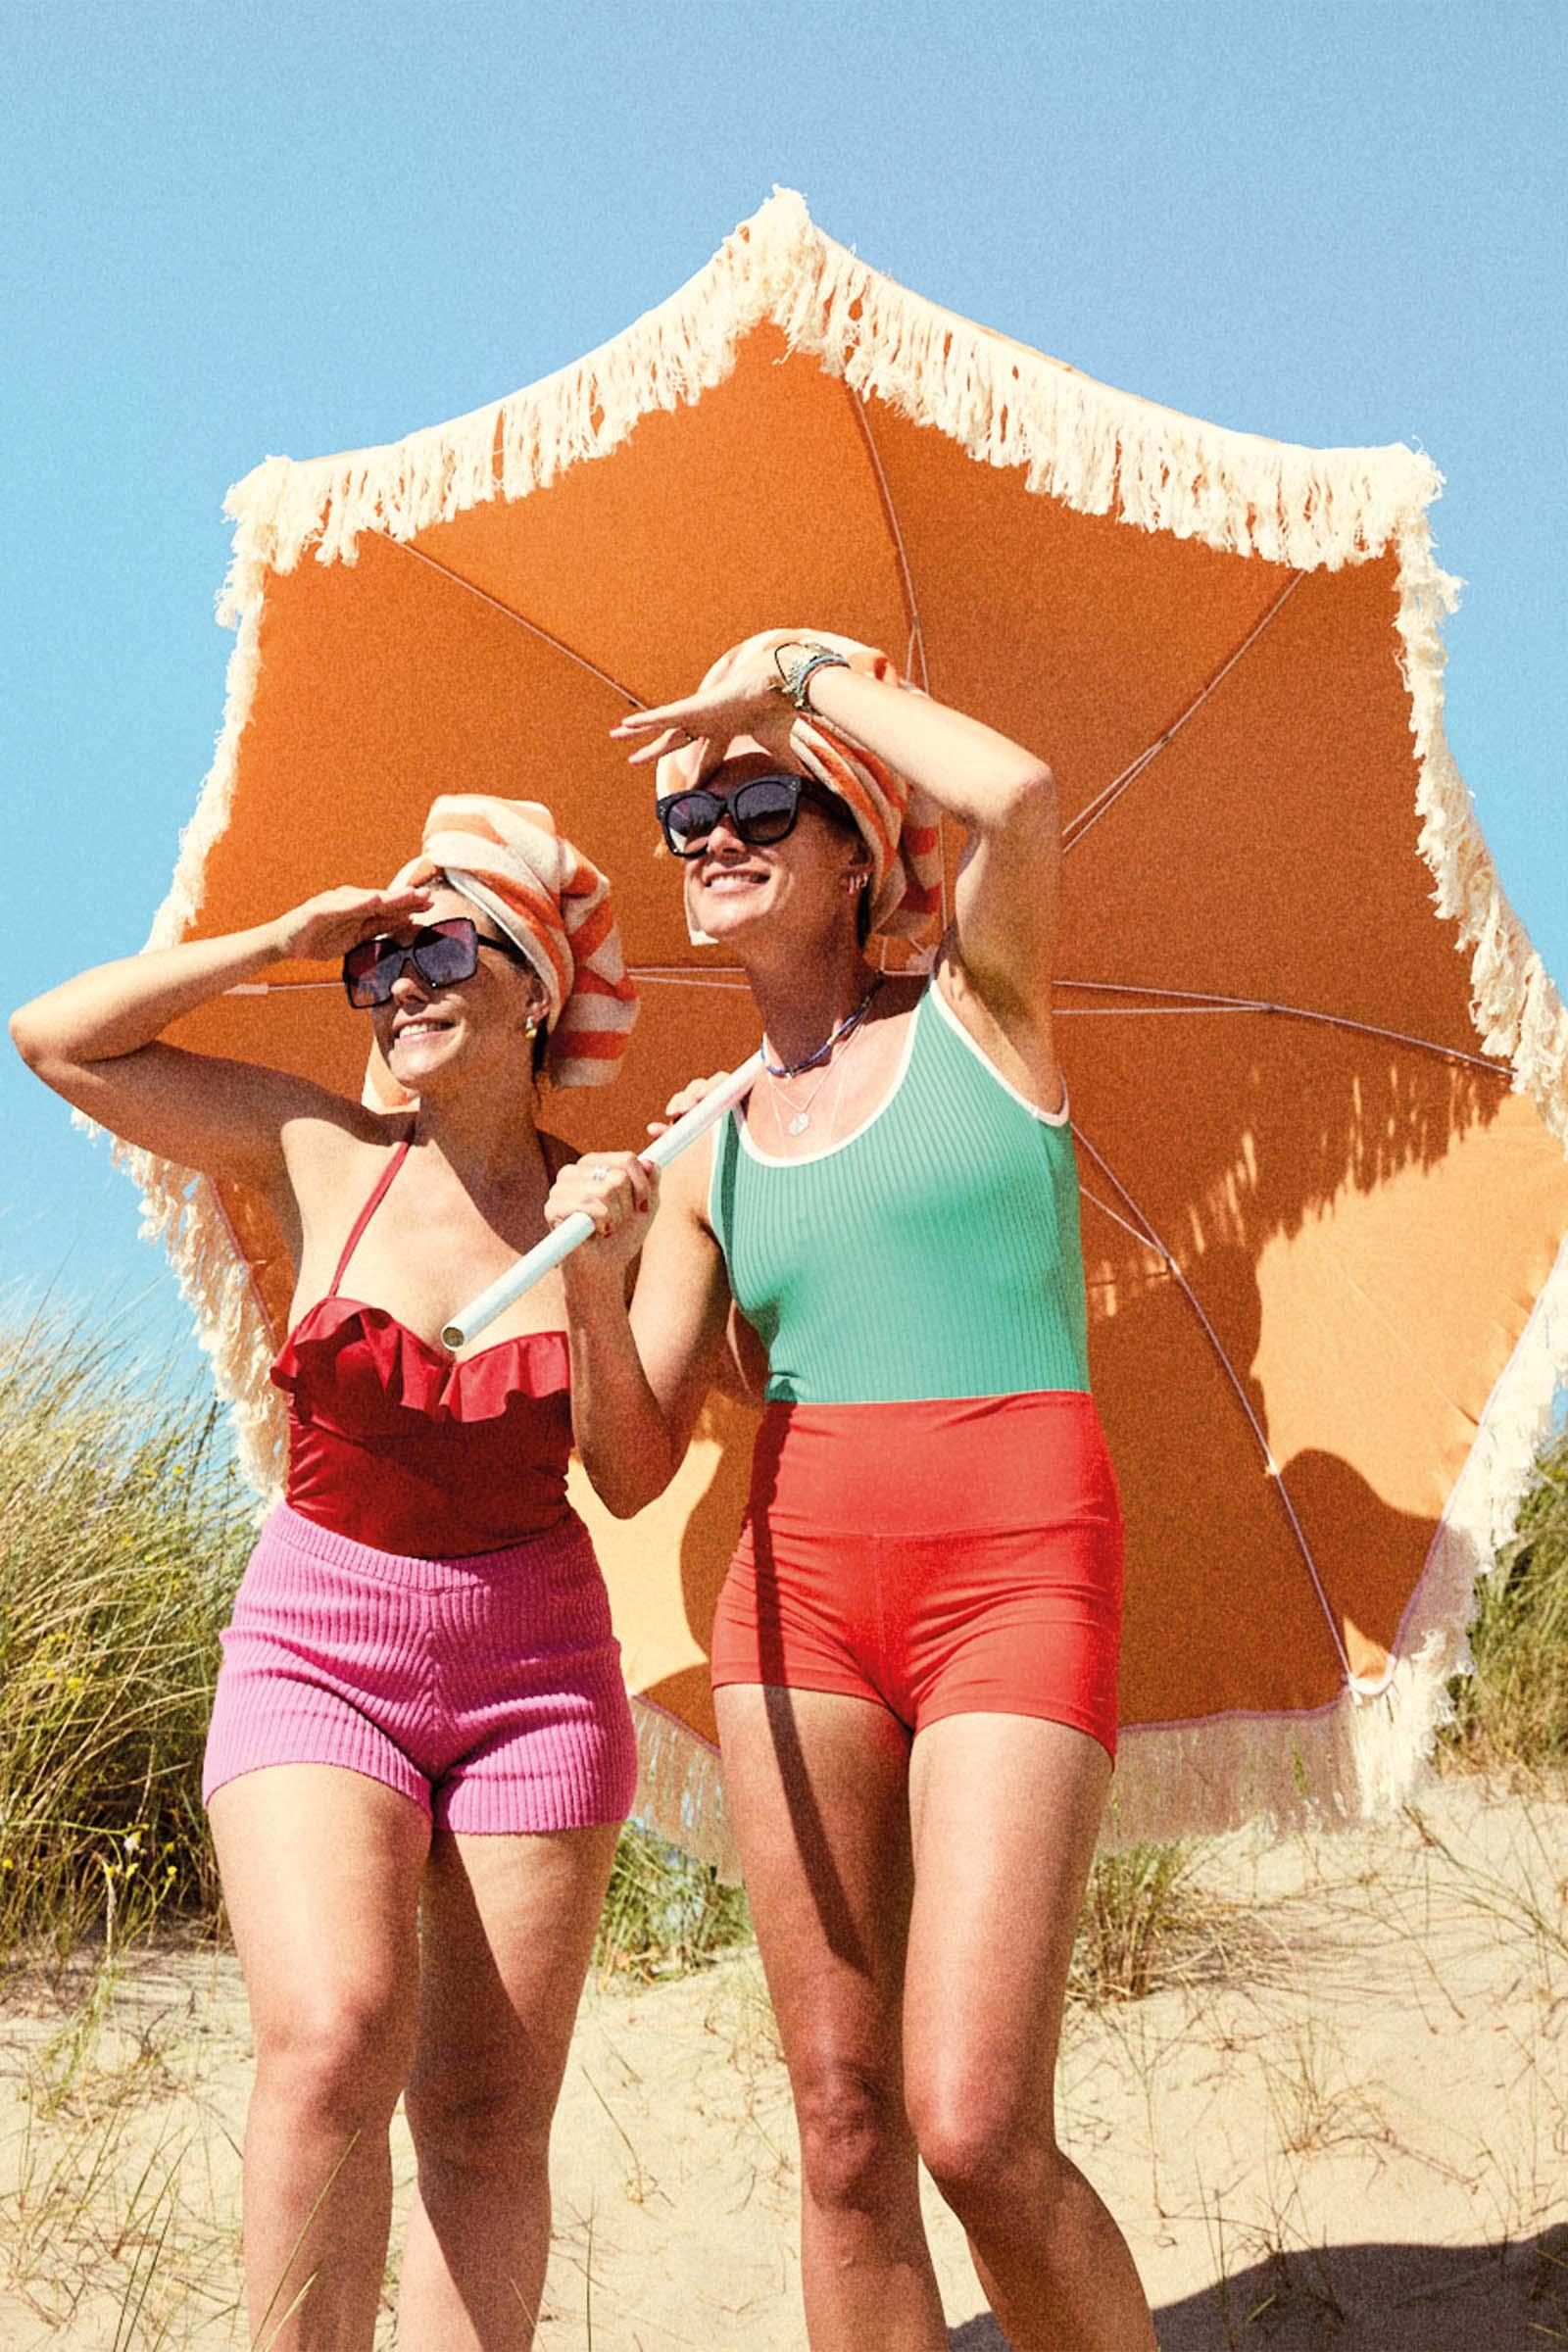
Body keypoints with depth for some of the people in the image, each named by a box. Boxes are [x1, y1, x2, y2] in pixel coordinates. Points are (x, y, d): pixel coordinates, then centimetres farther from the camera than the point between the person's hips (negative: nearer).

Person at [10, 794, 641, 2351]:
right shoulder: (321, 1156, 0)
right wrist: (279, 944, -5)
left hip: (535, 1669, 1)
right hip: (317, 1653, -1)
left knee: (488, 2112, 2)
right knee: (336, 2031, -22)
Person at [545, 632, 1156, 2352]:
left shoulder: (975, 1004, 6)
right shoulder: (709, 1158, 13)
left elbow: (1018, 793, -16)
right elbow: (631, 1469, 9)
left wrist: (802, 666, -1)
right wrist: (597, 1281, -10)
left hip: (1017, 1579, -4)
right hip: (797, 1585, 4)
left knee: (977, 2132, -12)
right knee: (843, 2127, 5)